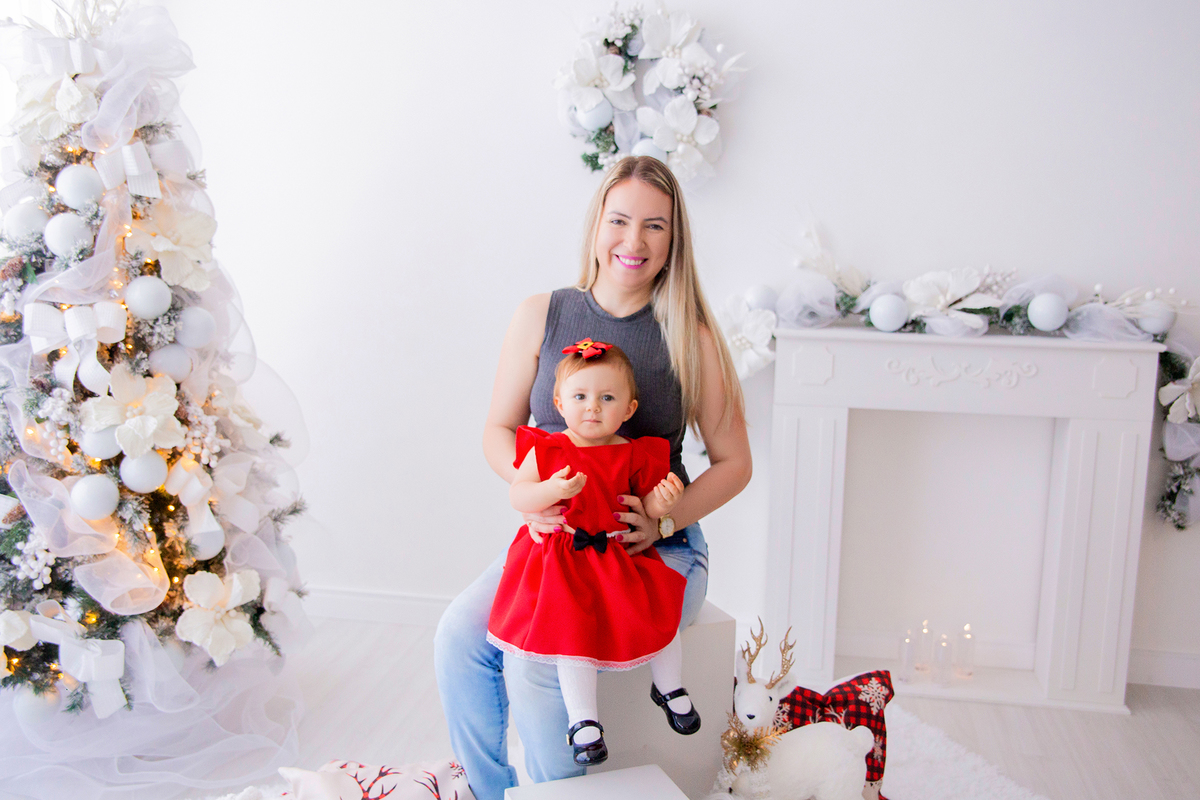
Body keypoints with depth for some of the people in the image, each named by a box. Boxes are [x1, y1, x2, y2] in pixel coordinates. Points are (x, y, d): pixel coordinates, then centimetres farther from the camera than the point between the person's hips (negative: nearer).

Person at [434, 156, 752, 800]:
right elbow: (500, 429, 7)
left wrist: (665, 521, -15)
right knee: (459, 636, -18)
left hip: (659, 550, -3)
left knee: (536, 662, -24)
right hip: (554, 536, 4)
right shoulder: (541, 317, 2)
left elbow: (733, 462, 0)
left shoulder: (690, 336, -5)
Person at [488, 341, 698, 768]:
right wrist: (552, 490, -27)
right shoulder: (546, 450, -2)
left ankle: (670, 688, 18)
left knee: (660, 610, -11)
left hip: (622, 556, 3)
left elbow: (647, 505, 8)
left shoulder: (634, 455, 3)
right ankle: (583, 721, -7)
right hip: (562, 560, -2)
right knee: (573, 627, -22)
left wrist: (663, 500, -15)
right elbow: (517, 496, -8)